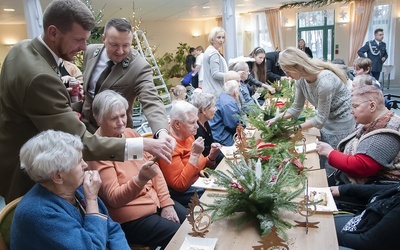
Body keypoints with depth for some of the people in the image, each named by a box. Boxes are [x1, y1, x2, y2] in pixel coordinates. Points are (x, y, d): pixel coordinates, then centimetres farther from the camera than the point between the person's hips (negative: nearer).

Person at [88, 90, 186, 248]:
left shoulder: (131, 133, 1)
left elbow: (155, 168, 4)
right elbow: (114, 198, -22)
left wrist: (166, 202, -3)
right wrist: (140, 179, -39)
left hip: (156, 202, 7)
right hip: (129, 218, -6)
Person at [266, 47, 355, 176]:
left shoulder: (325, 82, -33)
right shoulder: (301, 79, -10)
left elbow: (320, 119, -23)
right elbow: (296, 108, 3)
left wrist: (297, 128, -15)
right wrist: (277, 118, -8)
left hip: (341, 124, -7)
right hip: (326, 122, 7)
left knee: (332, 172, 4)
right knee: (320, 166, 16)